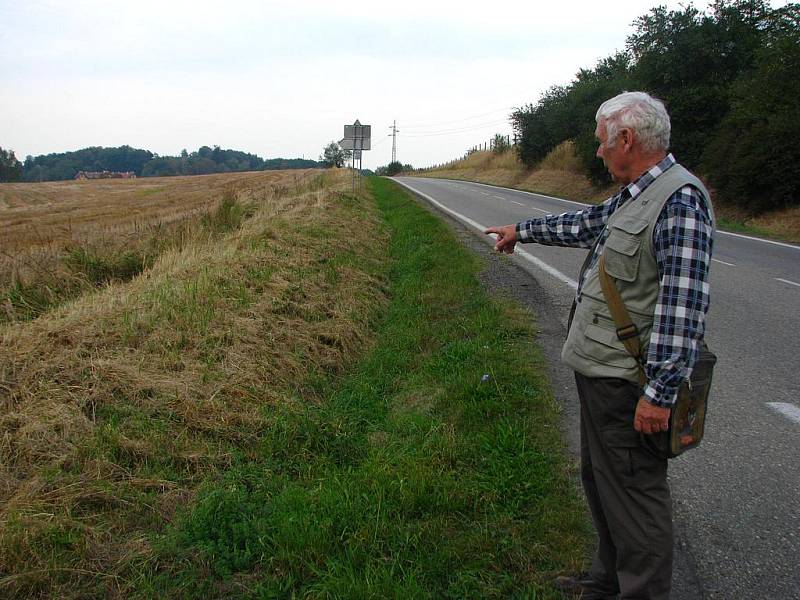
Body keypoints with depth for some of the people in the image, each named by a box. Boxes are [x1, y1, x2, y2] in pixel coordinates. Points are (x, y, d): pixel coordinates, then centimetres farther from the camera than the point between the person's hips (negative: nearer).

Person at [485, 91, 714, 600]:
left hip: (628, 382, -10)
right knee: (600, 481, 21)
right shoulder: (635, 195, 12)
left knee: (635, 492, 0)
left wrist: (660, 391, -26)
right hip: (600, 370, 11)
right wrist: (522, 231, 43)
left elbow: (683, 306, -25)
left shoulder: (681, 200, -19)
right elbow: (586, 225, 32)